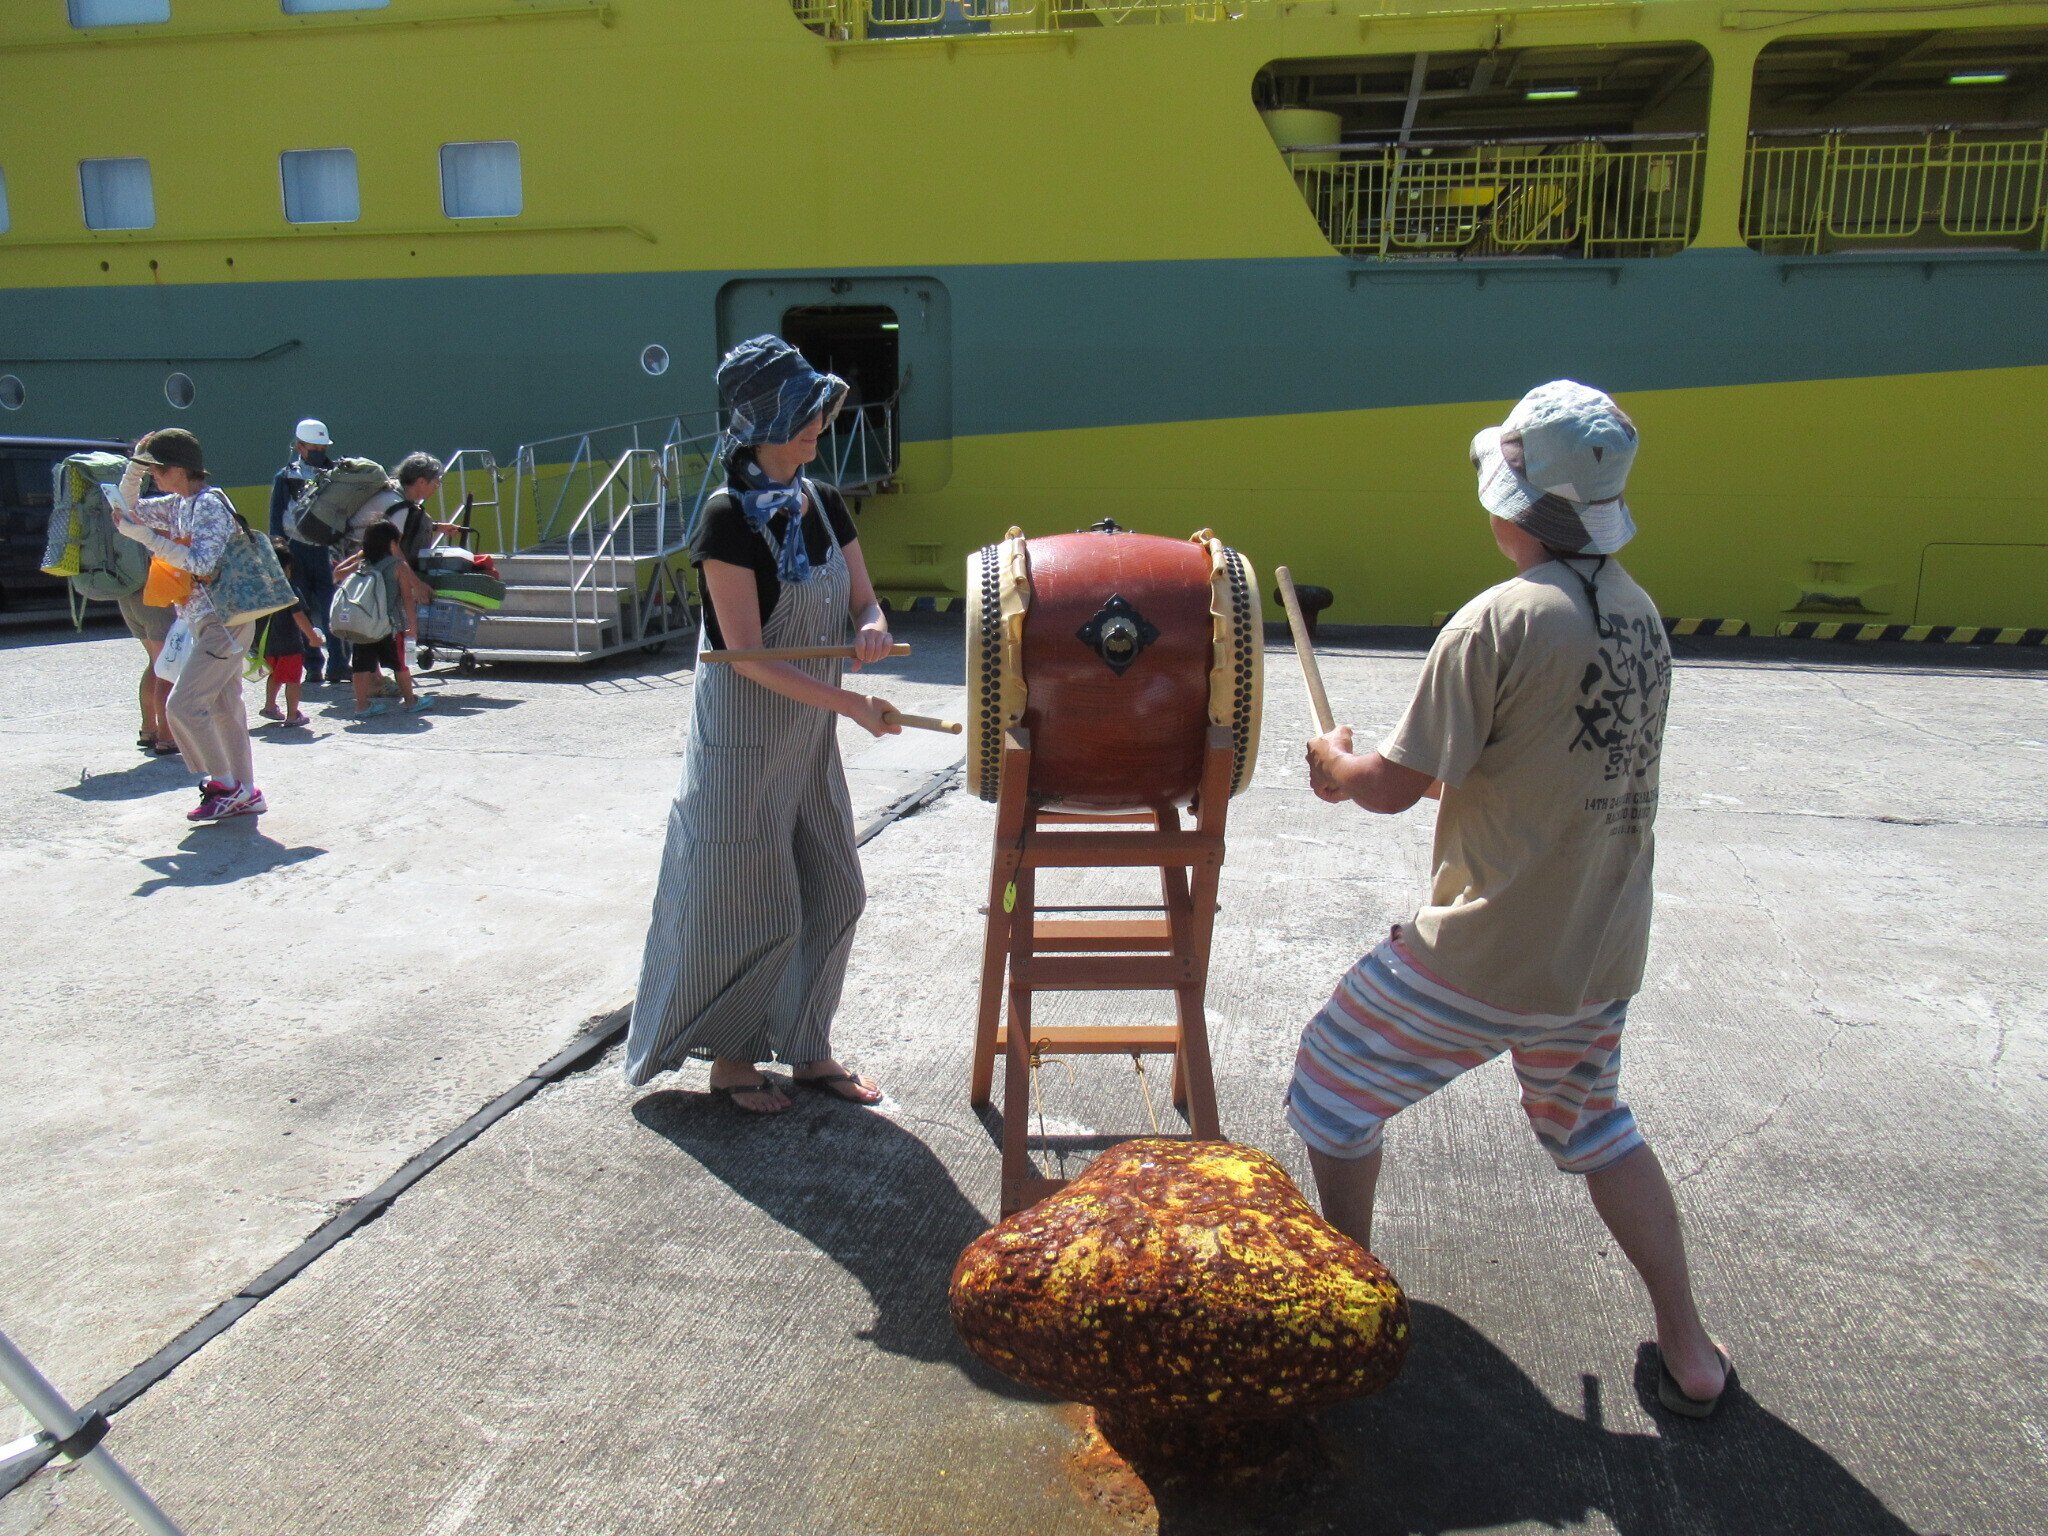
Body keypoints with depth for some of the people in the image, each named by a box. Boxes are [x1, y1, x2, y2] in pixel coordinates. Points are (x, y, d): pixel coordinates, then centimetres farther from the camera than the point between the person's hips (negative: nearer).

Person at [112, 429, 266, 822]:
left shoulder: (209, 504, -16)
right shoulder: (179, 503, 12)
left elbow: (201, 563, -26)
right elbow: (131, 507, 24)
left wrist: (146, 537, -24)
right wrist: (135, 466, 9)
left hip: (223, 621, -10)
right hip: (205, 620, 10)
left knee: (183, 705, -12)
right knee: (223, 706, 11)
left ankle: (224, 786, -3)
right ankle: (242, 793, 16)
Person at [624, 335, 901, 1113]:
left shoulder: (825, 504, 4)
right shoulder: (728, 517, -17)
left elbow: (863, 601, 10)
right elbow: (746, 653, -21)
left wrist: (871, 629, -15)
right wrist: (851, 703, -25)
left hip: (812, 736, 7)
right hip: (744, 736, -7)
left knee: (832, 893, 12)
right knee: (751, 905, 3)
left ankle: (808, 1048, 28)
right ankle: (729, 1057, 24)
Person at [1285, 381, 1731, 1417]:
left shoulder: (1501, 619, -19)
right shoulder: (1639, 613, 5)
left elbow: (1397, 786, -16)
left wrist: (1337, 764, 5)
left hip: (1485, 957, -7)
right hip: (1604, 954, 7)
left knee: (1332, 1083, 14)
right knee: (1594, 1127, 28)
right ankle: (1689, 1353, 33)